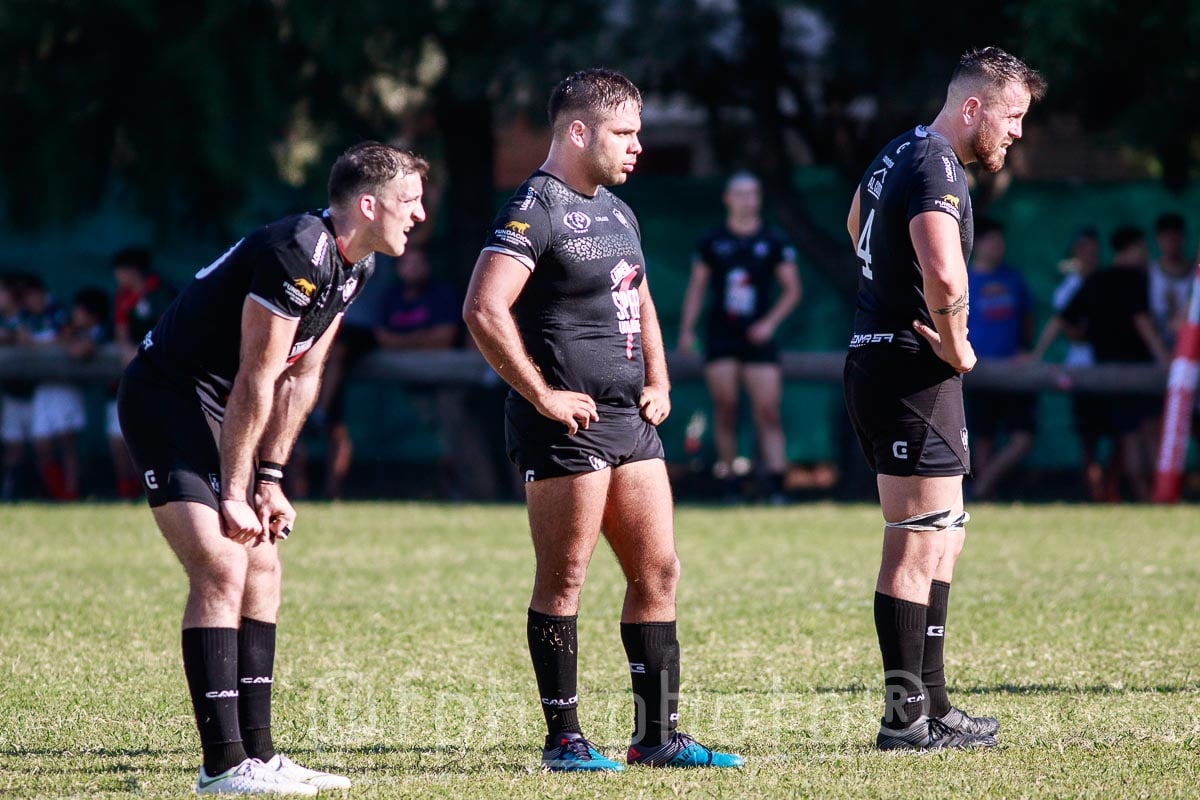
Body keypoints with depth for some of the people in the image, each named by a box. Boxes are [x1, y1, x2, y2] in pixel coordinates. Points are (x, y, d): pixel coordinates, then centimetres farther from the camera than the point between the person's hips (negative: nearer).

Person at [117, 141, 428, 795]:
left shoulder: (354, 266, 6)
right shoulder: (297, 255, -25)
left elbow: (300, 377, 12)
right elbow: (257, 380, -21)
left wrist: (270, 479, 8)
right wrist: (233, 493, -16)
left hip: (217, 410, 10)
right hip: (165, 398, -10)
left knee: (261, 571, 10)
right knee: (221, 571, -17)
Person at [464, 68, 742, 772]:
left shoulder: (617, 212, 17)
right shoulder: (535, 210, -12)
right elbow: (484, 311, -22)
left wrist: (659, 382, 17)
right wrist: (543, 397, -18)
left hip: (630, 422, 9)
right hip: (567, 425, -9)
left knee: (658, 573, 8)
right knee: (564, 581, -3)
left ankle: (658, 734, 14)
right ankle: (564, 740, 3)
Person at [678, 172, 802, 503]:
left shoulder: (773, 242, 4)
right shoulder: (712, 242, 7)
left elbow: (792, 289, 7)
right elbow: (696, 287, 12)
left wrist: (770, 322, -6)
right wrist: (687, 329, 2)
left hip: (758, 338, -1)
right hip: (720, 339, 1)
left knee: (768, 411, -9)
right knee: (725, 410, -1)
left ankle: (776, 485, -15)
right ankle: (730, 486, 5)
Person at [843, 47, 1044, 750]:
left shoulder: (899, 155, 15)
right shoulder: (938, 167, -17)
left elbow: (857, 224, 38)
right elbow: (943, 272, -35)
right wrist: (955, 346, -19)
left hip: (876, 358, 11)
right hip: (914, 371, -11)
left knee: (944, 536, 17)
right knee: (918, 548, -8)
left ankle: (932, 705, 20)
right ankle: (907, 719, -7)